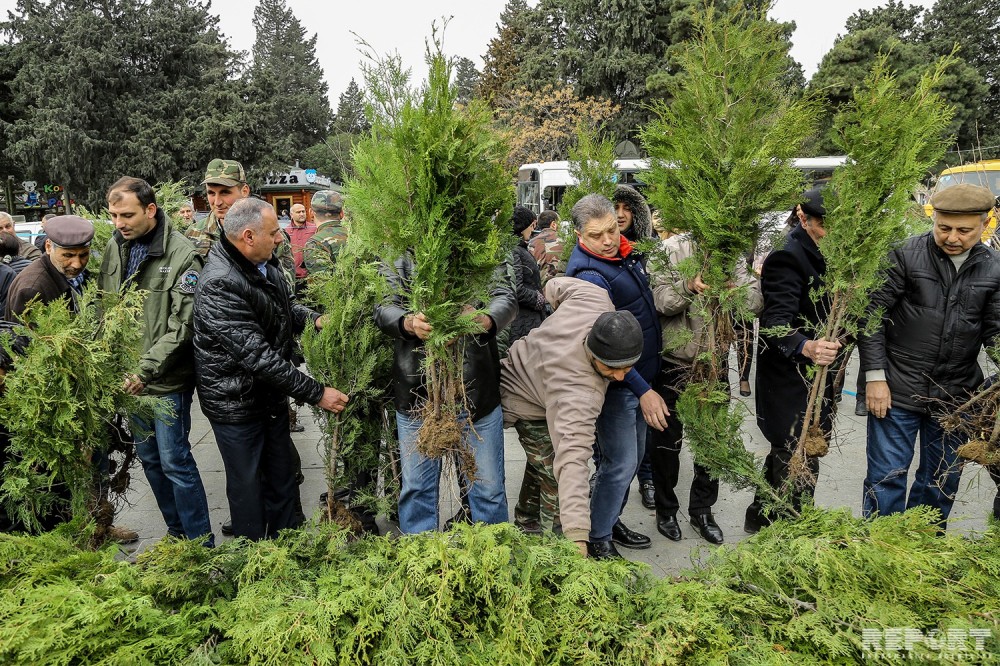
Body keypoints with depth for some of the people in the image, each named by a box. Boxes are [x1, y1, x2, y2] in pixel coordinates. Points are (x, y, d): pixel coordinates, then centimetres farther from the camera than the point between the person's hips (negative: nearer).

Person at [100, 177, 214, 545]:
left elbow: (182, 326, -17)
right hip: (128, 378, 7)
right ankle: (176, 532, 33)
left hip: (167, 380, -7)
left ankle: (201, 544, 14)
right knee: (150, 459, 16)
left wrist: (145, 370, -22)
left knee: (175, 461, -2)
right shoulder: (114, 246, 5)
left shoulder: (181, 255, -14)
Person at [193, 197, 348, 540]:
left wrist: (314, 319, -5)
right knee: (248, 486, 10)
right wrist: (316, 393, -28)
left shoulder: (265, 263, -1)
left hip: (272, 394, 8)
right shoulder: (219, 284, -30)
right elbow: (257, 356, -32)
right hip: (236, 403, -8)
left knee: (282, 476, 21)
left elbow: (284, 305, 17)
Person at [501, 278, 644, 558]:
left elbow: (555, 286, -10)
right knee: (557, 478, -7)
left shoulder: (594, 298, -31)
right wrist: (577, 537, -61)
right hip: (529, 409, -9)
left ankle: (528, 522, 53)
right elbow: (573, 458, -56)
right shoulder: (579, 396, -49)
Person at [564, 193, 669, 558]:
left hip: (638, 373, 9)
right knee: (620, 464, -2)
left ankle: (611, 521, 36)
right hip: (616, 382, -9)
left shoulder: (622, 251, 3)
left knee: (632, 457, 19)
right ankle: (598, 541, 15)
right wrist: (644, 391, -27)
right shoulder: (590, 275, -26)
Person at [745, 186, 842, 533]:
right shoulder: (787, 258, -20)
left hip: (813, 379, 10)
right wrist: (805, 347, -48)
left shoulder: (822, 256, 10)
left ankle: (759, 518, 39)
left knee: (784, 455, 22)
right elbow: (775, 323, -31)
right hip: (790, 384, -10)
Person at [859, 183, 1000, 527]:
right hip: (897, 393, -4)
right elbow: (872, 314, -7)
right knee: (887, 477, 3)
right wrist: (875, 376, -11)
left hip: (956, 398, 4)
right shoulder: (905, 255, -8)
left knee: (942, 483, 15)